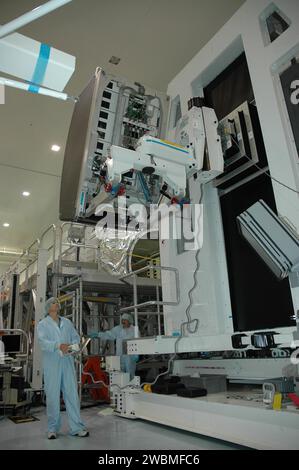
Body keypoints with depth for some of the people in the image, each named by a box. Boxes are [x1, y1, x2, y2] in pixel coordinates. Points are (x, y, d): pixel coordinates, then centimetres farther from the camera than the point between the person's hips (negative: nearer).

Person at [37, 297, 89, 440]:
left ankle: (77, 427, 8)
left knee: (72, 393, 1)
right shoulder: (42, 324, 4)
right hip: (51, 364, -3)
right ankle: (52, 428, 17)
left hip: (67, 362, 3)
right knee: (52, 395, 2)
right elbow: (42, 341, -12)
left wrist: (72, 345, -10)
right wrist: (58, 345, -29)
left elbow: (76, 337, 13)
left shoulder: (67, 322, 16)